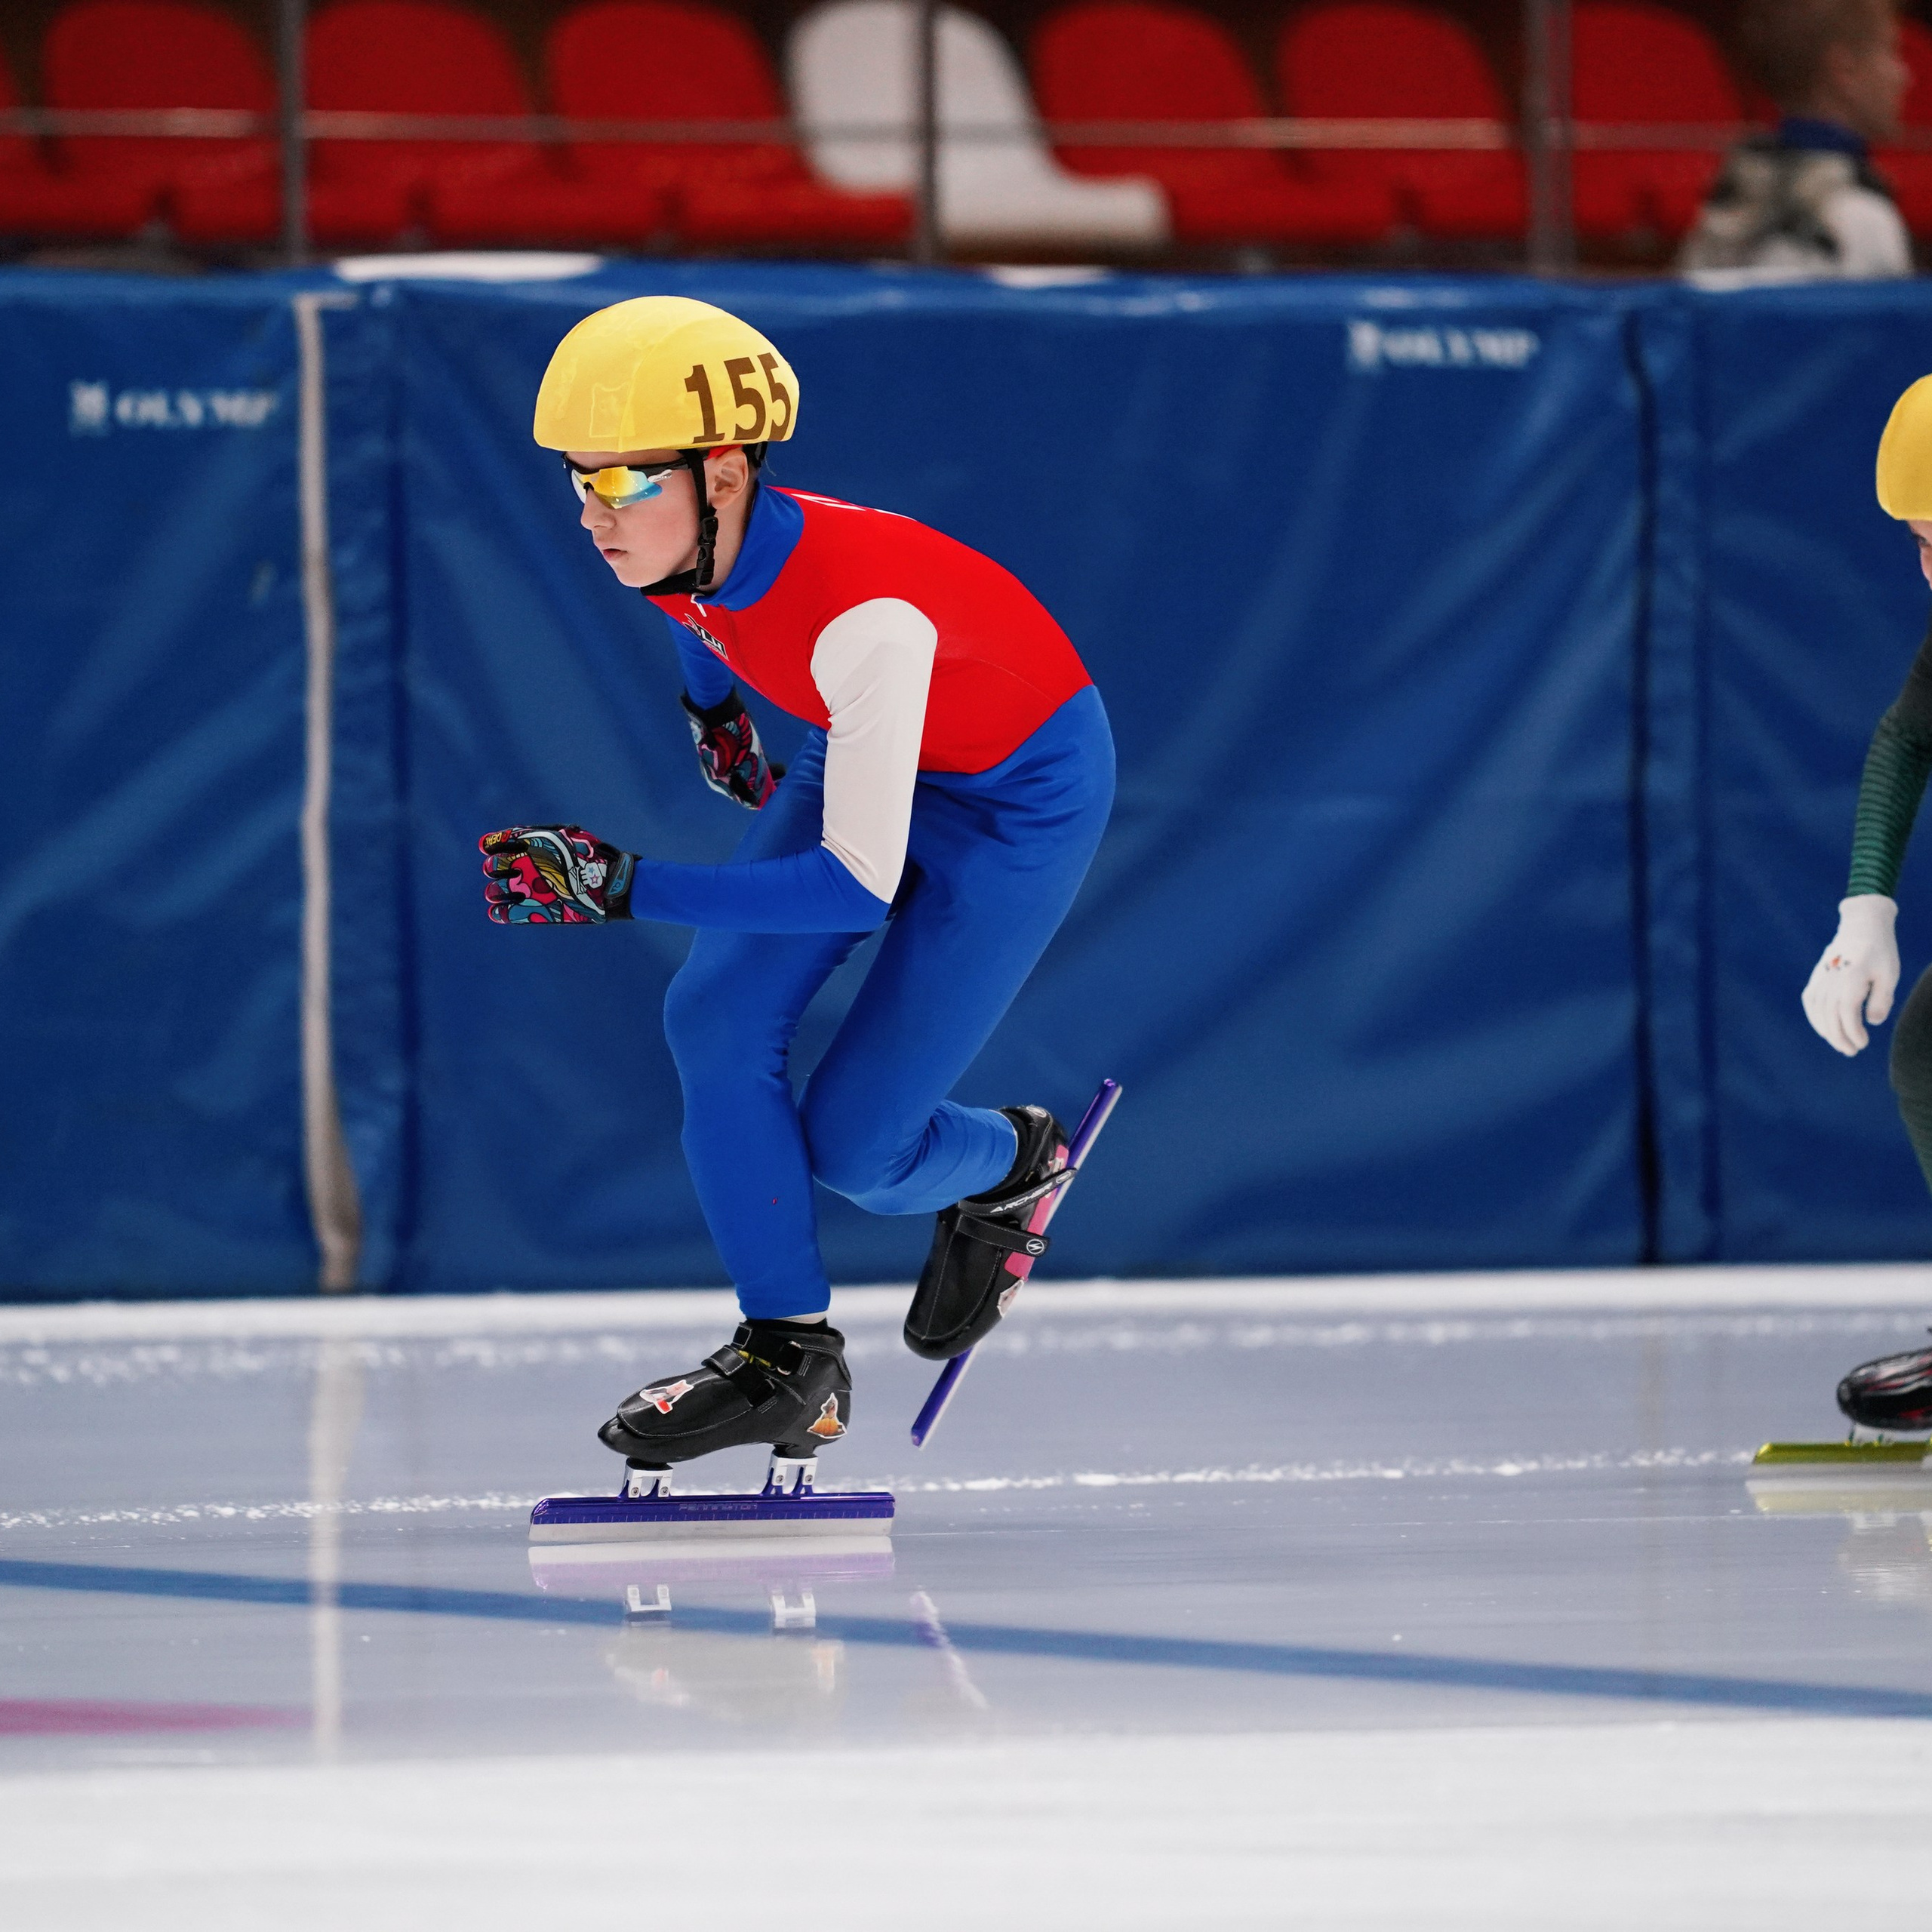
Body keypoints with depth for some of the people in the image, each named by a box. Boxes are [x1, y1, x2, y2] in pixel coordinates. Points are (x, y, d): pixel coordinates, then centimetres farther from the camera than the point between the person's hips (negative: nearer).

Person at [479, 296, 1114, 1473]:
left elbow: (858, 887, -38)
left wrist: (623, 888, -42)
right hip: (863, 749, 7)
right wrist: (712, 708, 20)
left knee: (855, 1150, -8)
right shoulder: (681, 543, -20)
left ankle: (1011, 1167, 27)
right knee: (718, 1021, -13)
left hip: (1022, 790, -7)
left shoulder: (867, 613, -41)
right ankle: (789, 1359, -3)